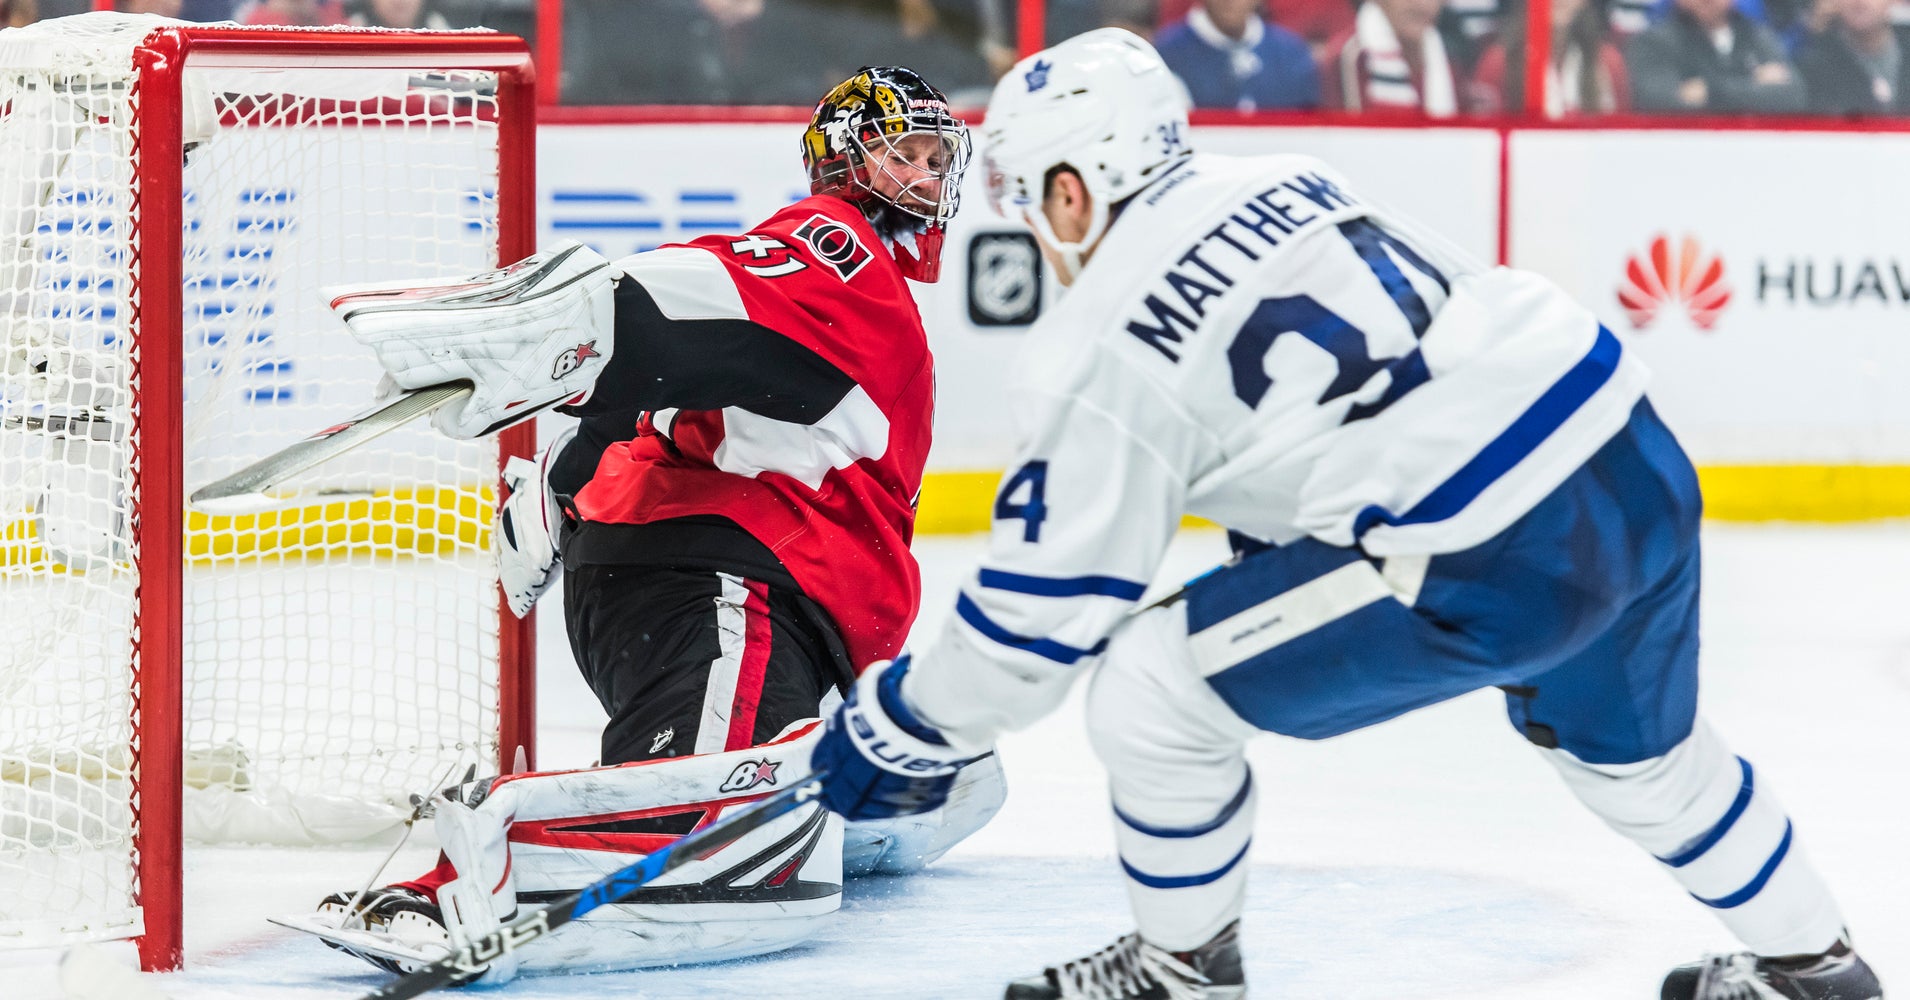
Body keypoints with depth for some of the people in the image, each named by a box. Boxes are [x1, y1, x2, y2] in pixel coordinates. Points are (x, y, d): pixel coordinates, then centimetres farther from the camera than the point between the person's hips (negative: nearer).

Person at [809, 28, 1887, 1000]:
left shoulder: (1104, 352, -3)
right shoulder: (1286, 184, 18)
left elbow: (1041, 607, 2)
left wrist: (901, 732, 16)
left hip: (1497, 569, -8)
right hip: (1640, 469, 8)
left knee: (1151, 692, 5)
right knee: (1635, 748, 34)